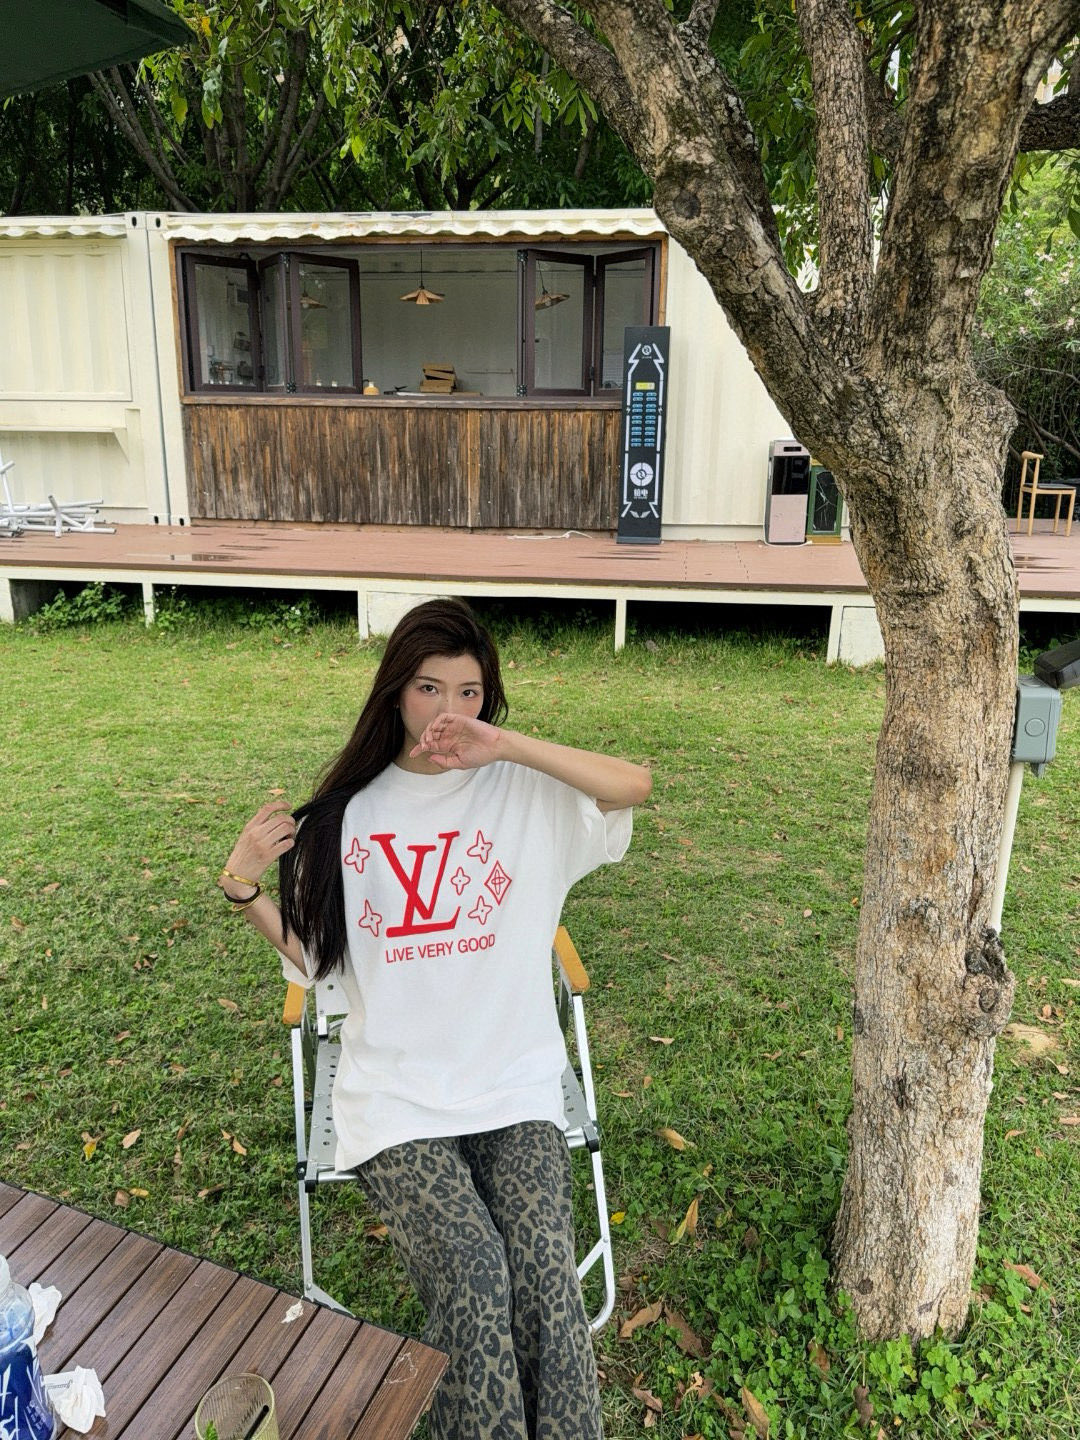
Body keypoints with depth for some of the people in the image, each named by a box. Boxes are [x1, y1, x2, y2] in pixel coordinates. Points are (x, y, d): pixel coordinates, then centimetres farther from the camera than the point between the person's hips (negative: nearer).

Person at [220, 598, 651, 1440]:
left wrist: (508, 745, -24)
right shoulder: (348, 811, 7)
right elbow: (314, 959, 11)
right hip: (395, 1095, 1)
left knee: (544, 1269, -18)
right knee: (472, 1274, -19)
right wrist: (245, 888, -4)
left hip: (514, 1086, 0)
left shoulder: (526, 791, 0)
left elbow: (635, 785, -19)